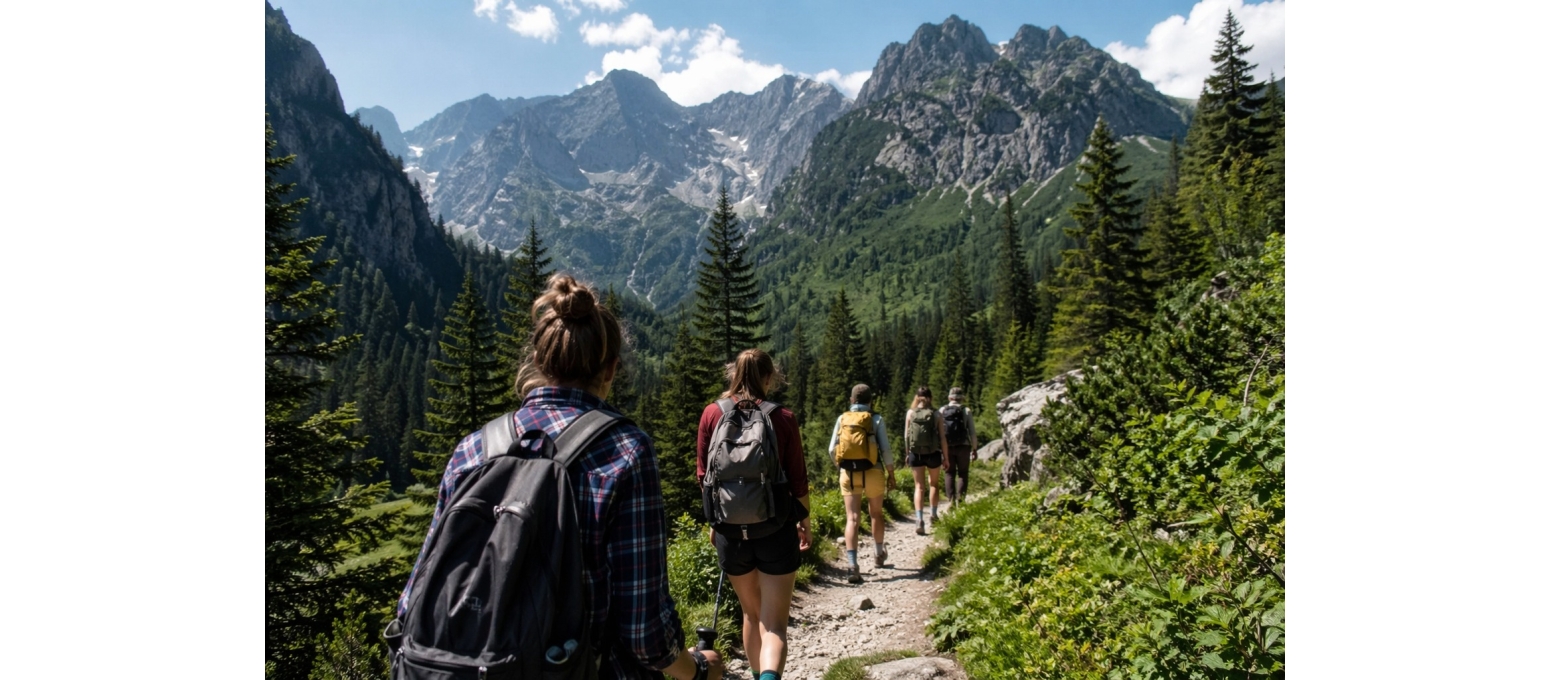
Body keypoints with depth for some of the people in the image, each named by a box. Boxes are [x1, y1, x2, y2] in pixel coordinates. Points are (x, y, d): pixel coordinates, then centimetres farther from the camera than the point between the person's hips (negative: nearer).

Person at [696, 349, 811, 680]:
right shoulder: (783, 418, -7)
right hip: (776, 528, -2)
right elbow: (797, 478, -1)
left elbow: (703, 474, 4)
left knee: (751, 613, 24)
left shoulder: (712, 414, -2)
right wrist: (804, 522, 14)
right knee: (774, 625, 1)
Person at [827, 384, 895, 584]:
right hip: (872, 472, -1)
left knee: (852, 518, -1)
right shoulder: (876, 419, -3)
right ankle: (878, 554, 38)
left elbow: (832, 450, 2)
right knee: (876, 513, 21)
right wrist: (891, 474, 6)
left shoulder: (842, 419, 2)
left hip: (848, 473, 1)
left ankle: (852, 564, -17)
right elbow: (885, 450, -6)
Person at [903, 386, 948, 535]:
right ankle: (933, 515, 27)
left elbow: (906, 435, 0)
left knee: (919, 487, 6)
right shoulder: (936, 414, -5)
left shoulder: (910, 413, -2)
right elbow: (942, 438, -5)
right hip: (933, 454, 0)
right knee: (934, 484, 22)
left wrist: (907, 453, 13)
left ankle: (919, 519, -10)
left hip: (916, 454, 0)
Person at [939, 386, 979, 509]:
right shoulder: (967, 411, -1)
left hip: (947, 447, 1)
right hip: (963, 447, -1)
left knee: (950, 474, 11)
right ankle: (960, 498, -6)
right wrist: (975, 449, 4)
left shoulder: (942, 411, 3)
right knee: (963, 473, 8)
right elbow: (972, 432, -3)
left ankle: (950, 500, 6)